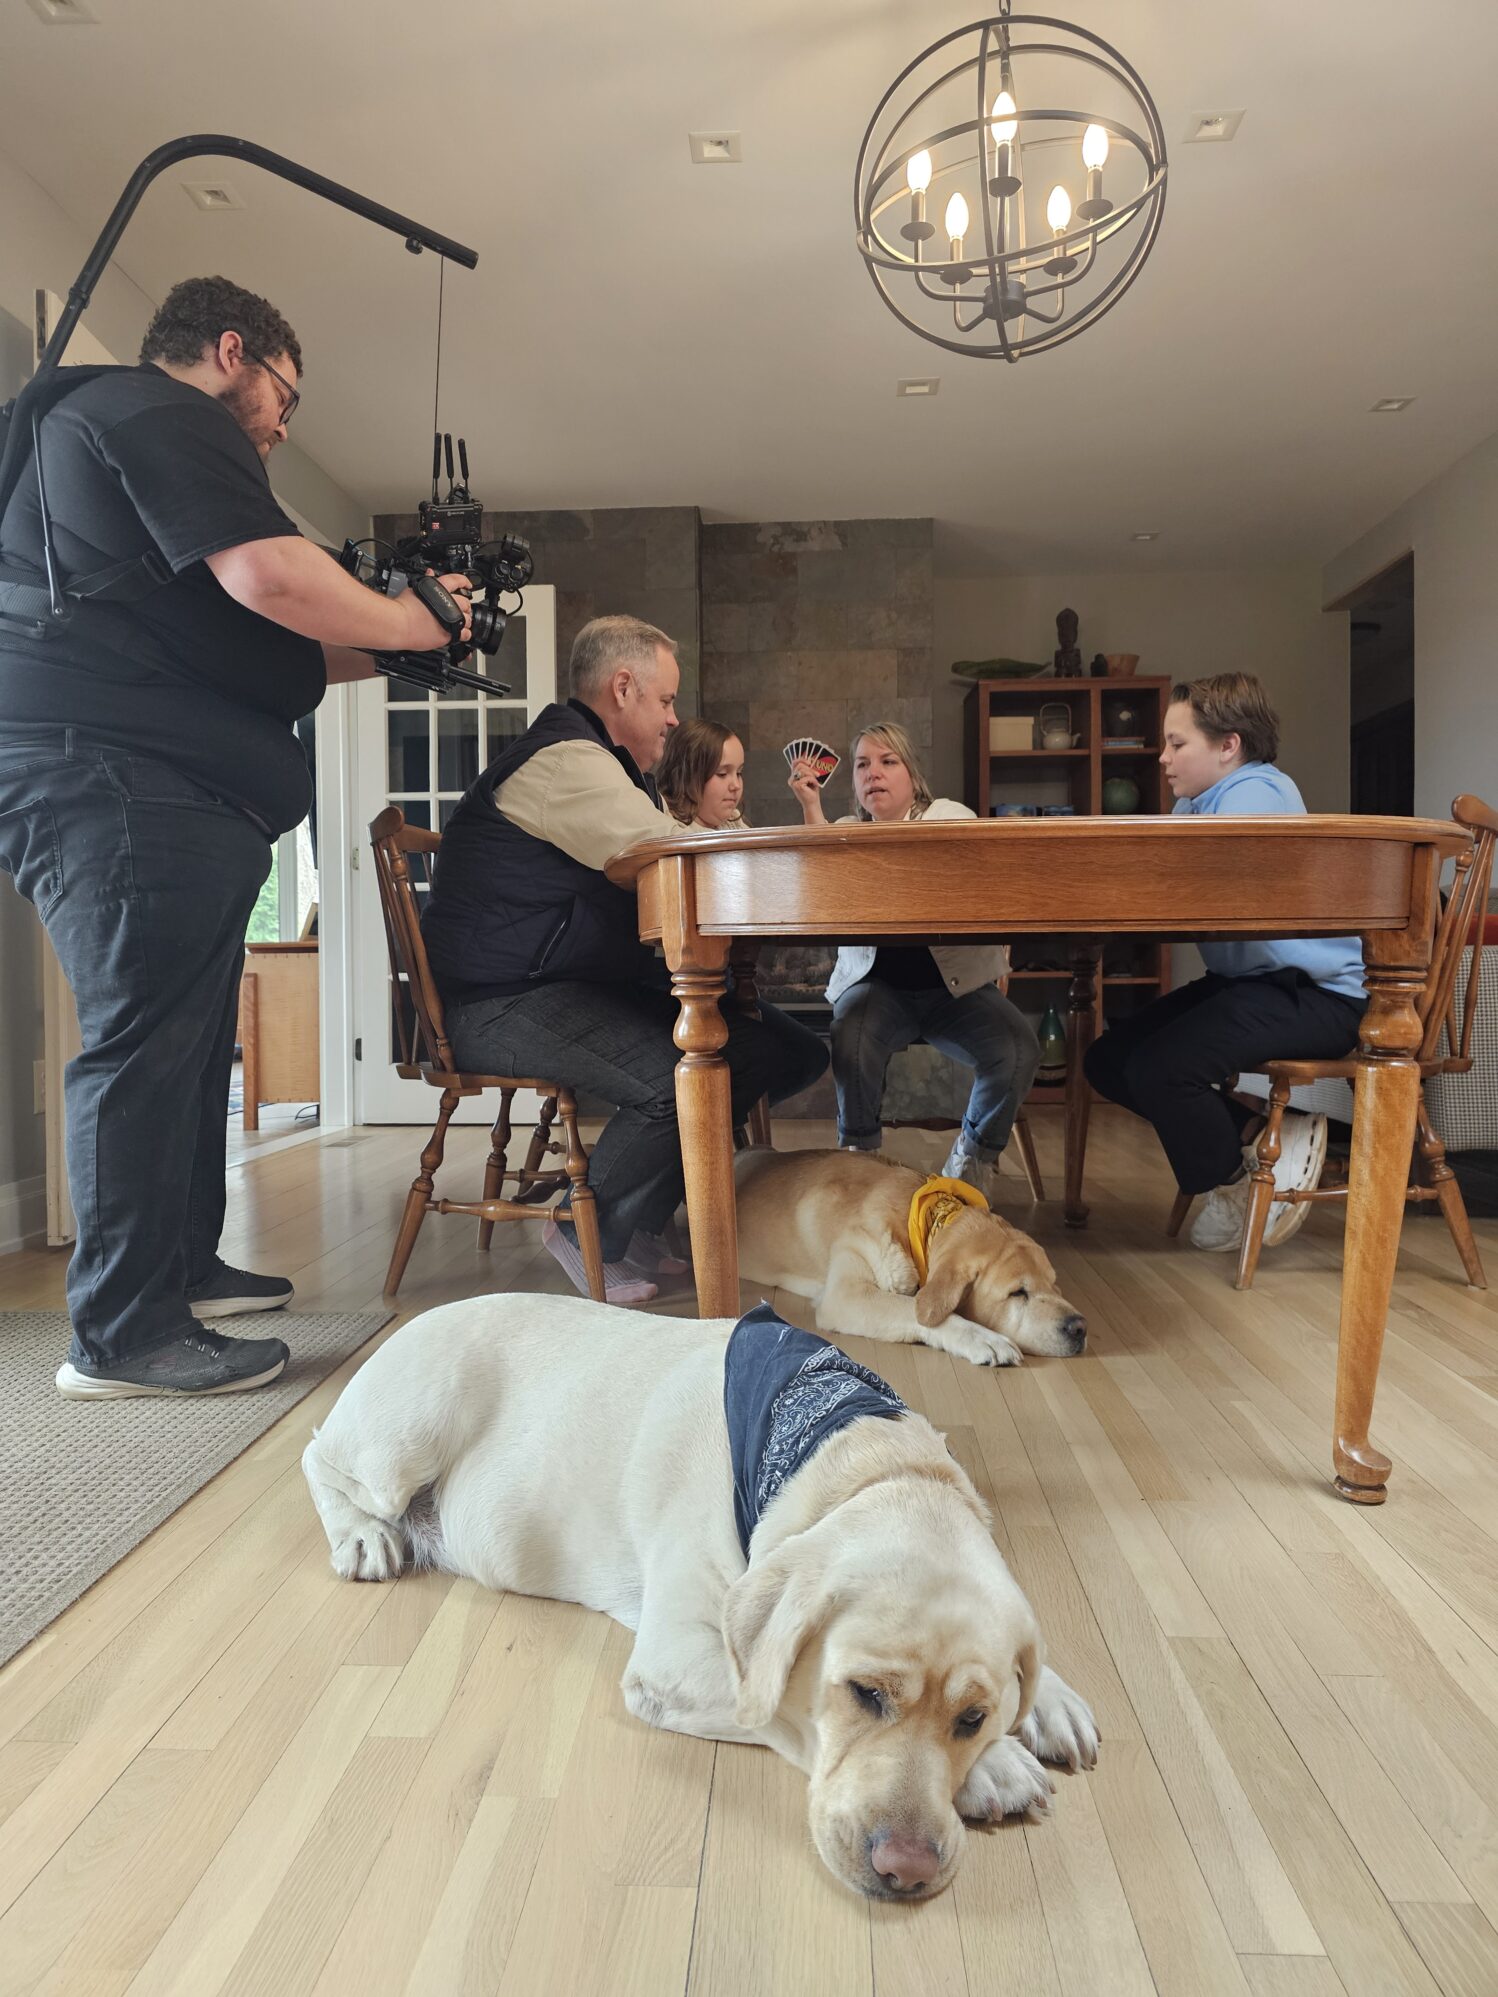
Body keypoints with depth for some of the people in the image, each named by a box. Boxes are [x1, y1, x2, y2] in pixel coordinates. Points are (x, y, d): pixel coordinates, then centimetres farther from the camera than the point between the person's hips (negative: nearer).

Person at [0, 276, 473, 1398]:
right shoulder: (165, 412, -3)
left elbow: (244, 651, 29)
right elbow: (268, 575, -20)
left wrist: (384, 657, 20)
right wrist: (412, 622, -5)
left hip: (170, 789, 11)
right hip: (118, 777, -11)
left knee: (189, 1041, 13)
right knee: (147, 1040, -11)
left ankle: (185, 1266, 24)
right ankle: (124, 1335, -5)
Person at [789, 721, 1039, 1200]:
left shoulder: (949, 816, 7)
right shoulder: (846, 832, 13)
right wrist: (812, 810, -18)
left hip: (956, 982, 0)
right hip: (876, 983, 0)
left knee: (1018, 1049, -25)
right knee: (852, 1040, -33)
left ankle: (973, 1159, 3)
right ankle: (859, 1155, -5)